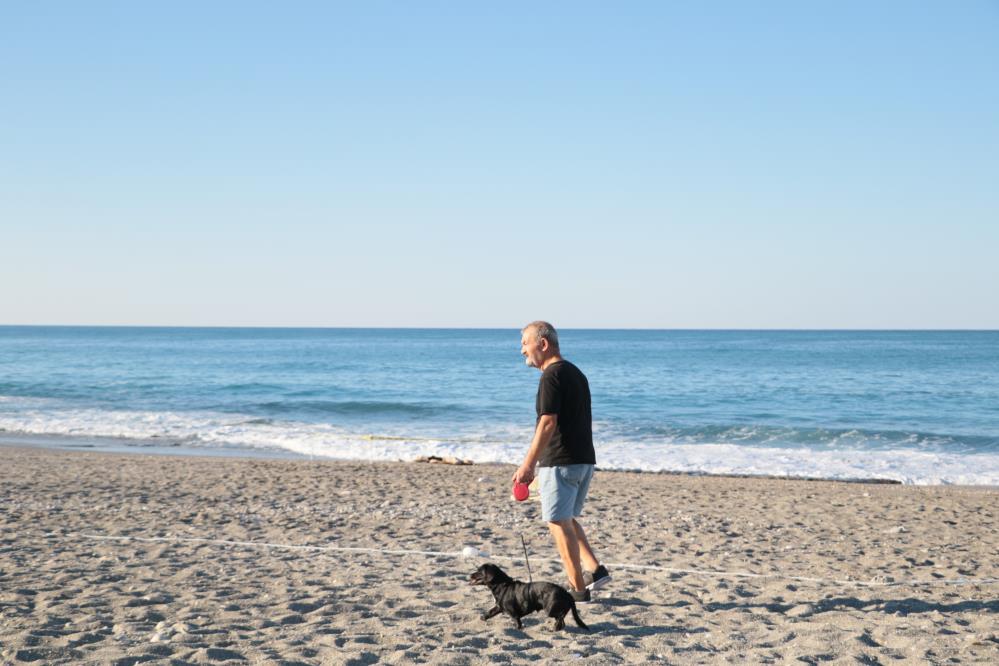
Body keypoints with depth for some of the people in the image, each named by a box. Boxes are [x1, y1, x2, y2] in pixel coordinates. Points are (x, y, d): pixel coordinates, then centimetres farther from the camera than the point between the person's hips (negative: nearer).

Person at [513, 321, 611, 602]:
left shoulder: (552, 376, -14)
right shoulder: (576, 373, 16)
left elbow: (548, 424, -21)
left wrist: (528, 465, -20)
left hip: (560, 462, -10)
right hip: (584, 460, 10)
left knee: (559, 523, -2)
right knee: (567, 518, 20)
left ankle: (579, 588, -1)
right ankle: (594, 569, 9)